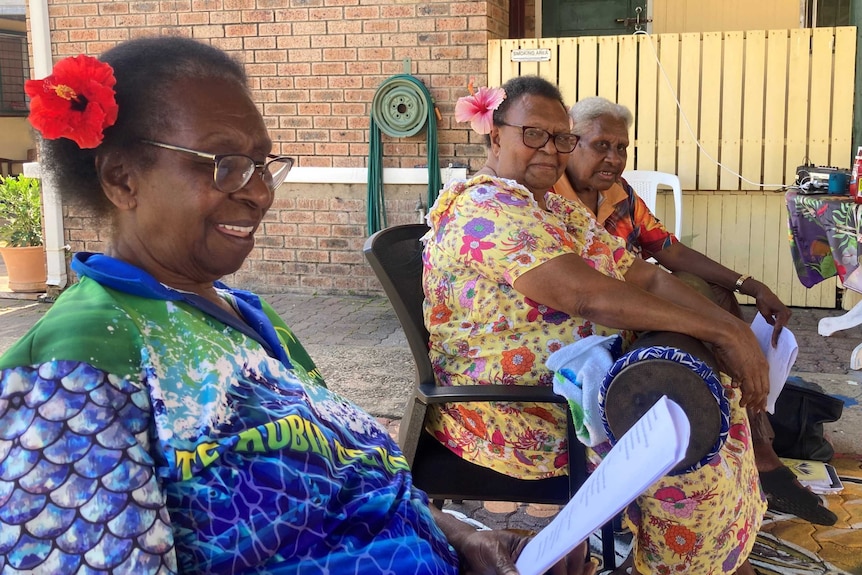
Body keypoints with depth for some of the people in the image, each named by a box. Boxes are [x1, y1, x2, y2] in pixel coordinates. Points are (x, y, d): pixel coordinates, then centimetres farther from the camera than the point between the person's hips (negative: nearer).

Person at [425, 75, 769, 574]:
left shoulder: (561, 209, 15)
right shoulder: (481, 207, -17)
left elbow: (645, 278, 7)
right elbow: (586, 296, -27)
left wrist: (732, 325, -10)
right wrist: (721, 333, -22)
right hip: (513, 409, -10)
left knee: (717, 388, 5)